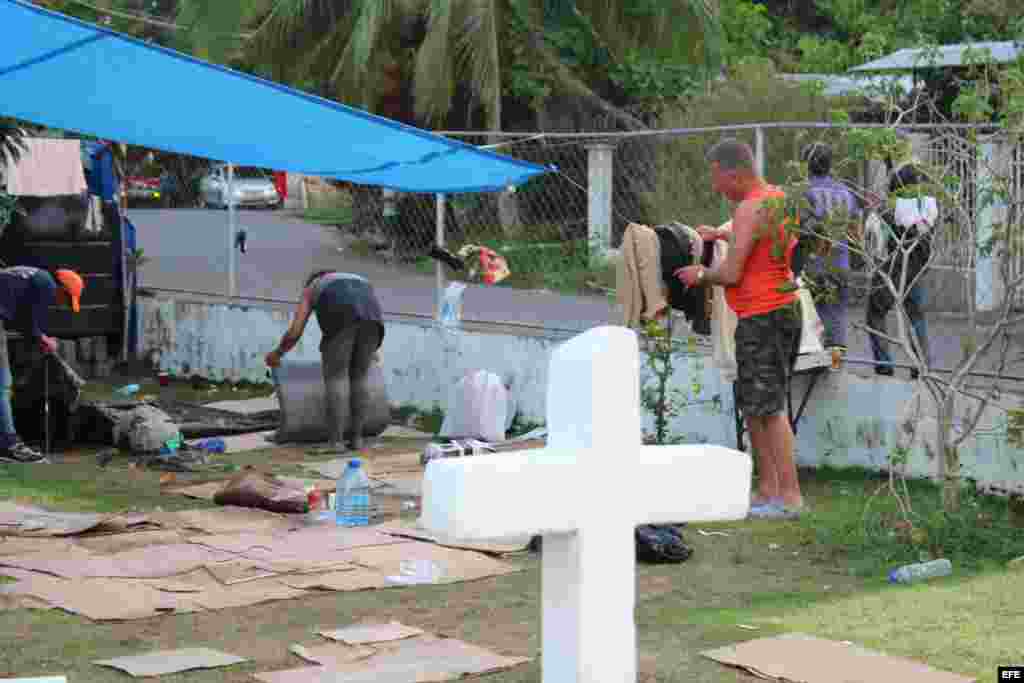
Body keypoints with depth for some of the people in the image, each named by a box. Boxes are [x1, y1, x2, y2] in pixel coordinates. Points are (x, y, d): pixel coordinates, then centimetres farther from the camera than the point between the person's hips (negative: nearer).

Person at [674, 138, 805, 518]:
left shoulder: (750, 210, -18)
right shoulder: (777, 197, 13)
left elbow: (731, 273, -20)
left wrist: (700, 275, -2)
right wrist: (722, 235, 25)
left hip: (762, 317, -10)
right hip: (782, 310, 10)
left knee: (769, 407, -7)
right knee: (752, 405, 14)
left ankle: (790, 496, -6)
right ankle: (767, 490, 17)